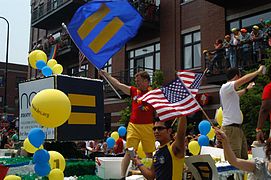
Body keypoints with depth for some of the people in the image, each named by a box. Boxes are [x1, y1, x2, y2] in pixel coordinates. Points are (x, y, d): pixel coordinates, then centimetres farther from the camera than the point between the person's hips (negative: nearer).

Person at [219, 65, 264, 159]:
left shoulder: (231, 91, 20)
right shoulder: (225, 87, -10)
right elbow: (244, 79, -19)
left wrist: (246, 89, 55)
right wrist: (258, 71, -6)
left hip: (238, 128, 11)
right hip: (230, 128, -11)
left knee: (244, 158, 10)